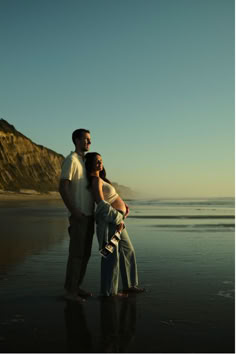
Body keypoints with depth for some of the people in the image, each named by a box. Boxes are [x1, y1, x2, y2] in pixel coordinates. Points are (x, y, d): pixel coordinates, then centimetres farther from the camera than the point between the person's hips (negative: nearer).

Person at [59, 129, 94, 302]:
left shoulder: (85, 161, 18)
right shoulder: (71, 160, -12)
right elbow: (62, 188, -19)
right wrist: (74, 211, -24)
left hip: (88, 214, 9)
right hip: (78, 215, -9)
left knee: (85, 252, 10)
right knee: (77, 253, -7)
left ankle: (76, 286, 20)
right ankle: (70, 290, 2)